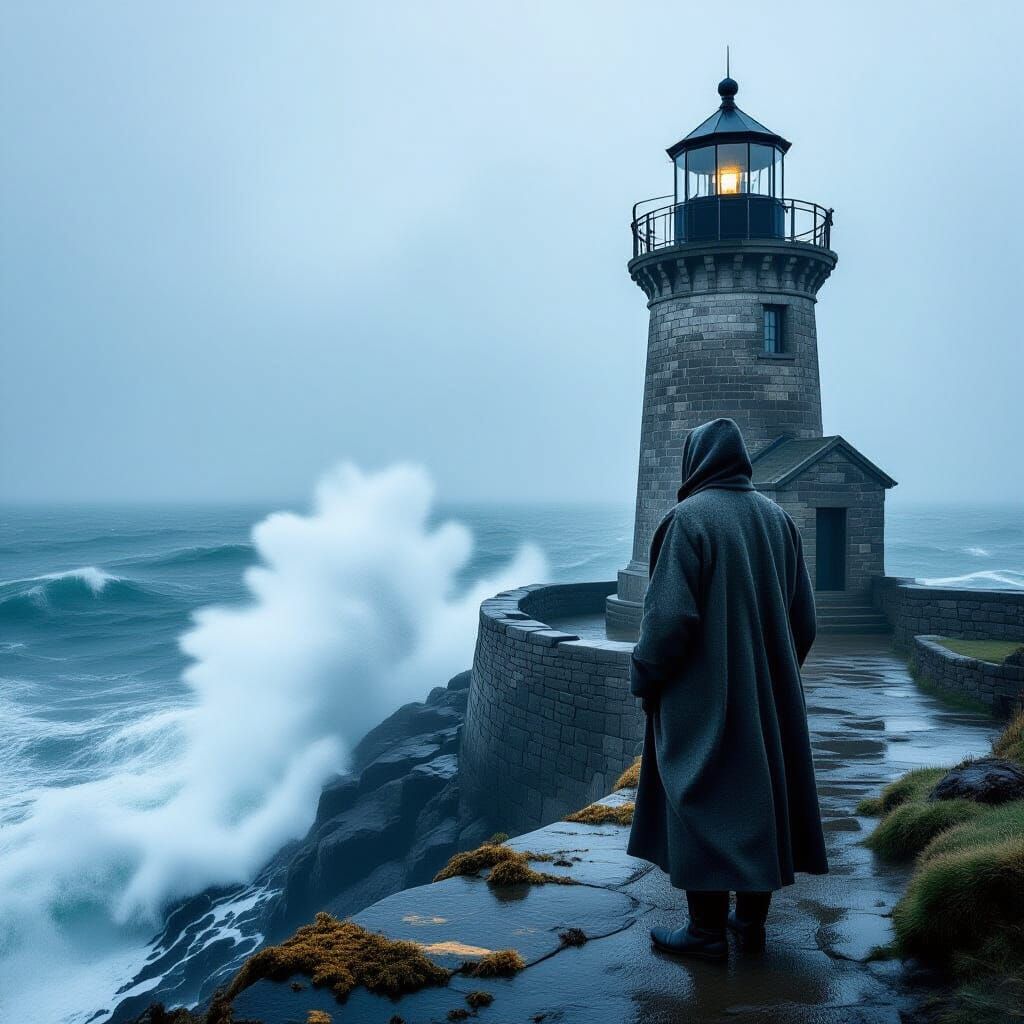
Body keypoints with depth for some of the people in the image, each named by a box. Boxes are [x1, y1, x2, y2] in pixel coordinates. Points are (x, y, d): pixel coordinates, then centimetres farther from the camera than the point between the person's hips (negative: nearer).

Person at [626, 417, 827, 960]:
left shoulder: (689, 518, -14)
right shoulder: (776, 518, 6)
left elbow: (669, 613, -19)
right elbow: (803, 614, 9)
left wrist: (644, 679, -7)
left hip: (703, 694, -6)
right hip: (768, 692, 7)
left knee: (704, 800, 2)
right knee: (762, 793, 14)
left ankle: (707, 930, 9)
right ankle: (752, 918, 24)